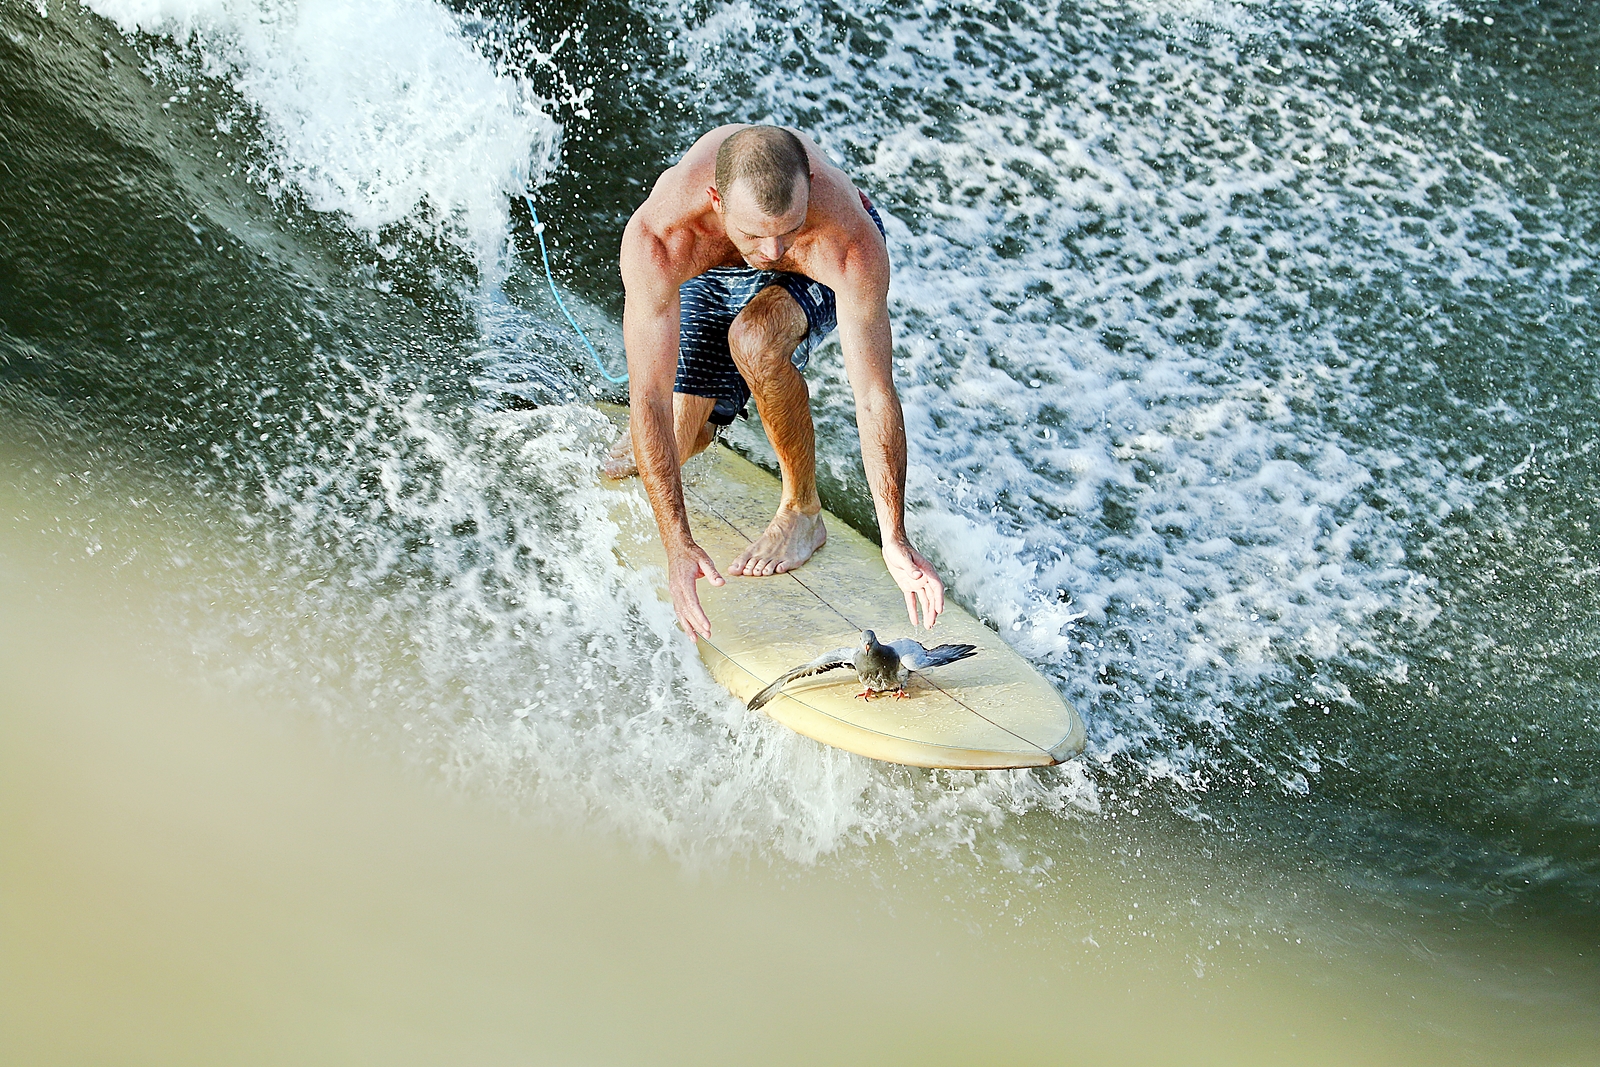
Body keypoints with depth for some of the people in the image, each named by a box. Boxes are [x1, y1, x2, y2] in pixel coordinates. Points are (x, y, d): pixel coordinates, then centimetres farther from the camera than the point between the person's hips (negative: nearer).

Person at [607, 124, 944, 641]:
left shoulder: (853, 244, -43)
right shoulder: (656, 238, -42)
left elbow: (874, 396, -39)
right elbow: (648, 397, -40)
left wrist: (895, 542, -44)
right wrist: (678, 546, -44)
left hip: (817, 280, -1)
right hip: (709, 275, 2)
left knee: (755, 341, -35)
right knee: (669, 447, -8)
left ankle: (802, 509, -12)